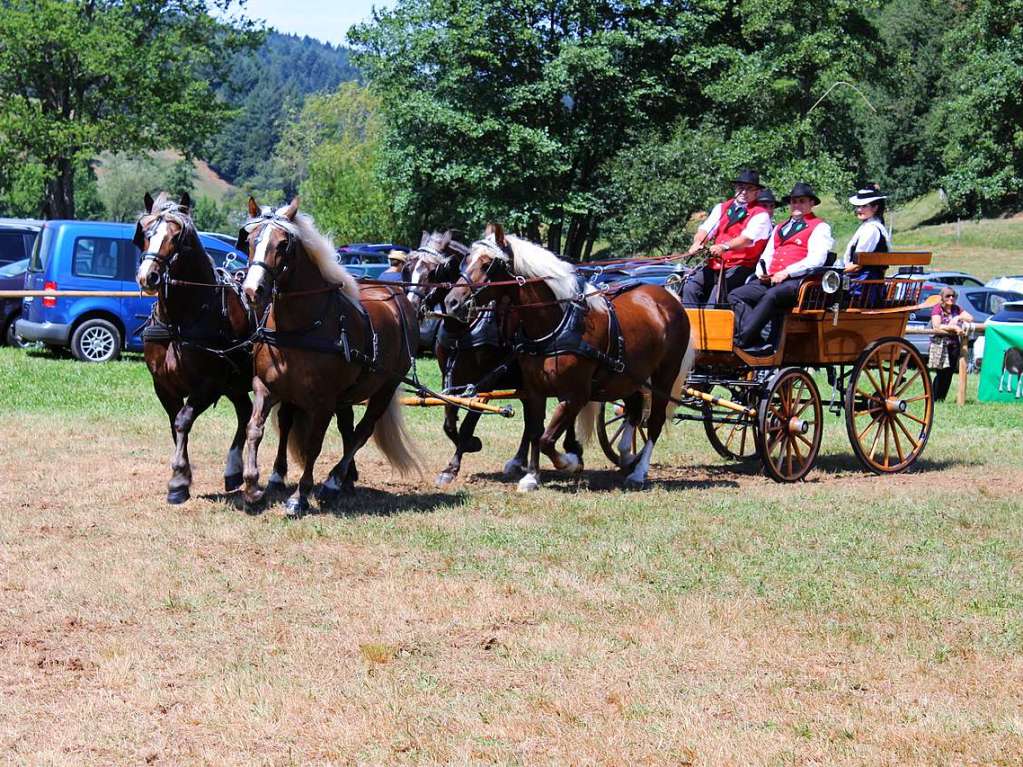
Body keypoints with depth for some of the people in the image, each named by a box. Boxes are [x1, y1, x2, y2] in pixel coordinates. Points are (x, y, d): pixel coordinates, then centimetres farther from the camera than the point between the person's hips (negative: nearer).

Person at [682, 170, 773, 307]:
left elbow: (747, 238, -16)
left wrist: (724, 247, -34)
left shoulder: (760, 215, -1)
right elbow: (705, 229, 6)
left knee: (719, 291, -30)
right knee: (691, 286, -17)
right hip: (715, 264, 5)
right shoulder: (721, 208, 17)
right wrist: (698, 243, -18)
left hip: (740, 266, -5)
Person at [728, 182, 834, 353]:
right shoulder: (780, 229, 31)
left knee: (771, 296, -37)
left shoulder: (819, 227, 7)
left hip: (797, 282, -7)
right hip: (771, 281, 7)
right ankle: (756, 344, -29)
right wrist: (762, 273, 4)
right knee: (735, 296, -13)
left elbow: (816, 259, -7)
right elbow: (767, 255, 28)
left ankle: (741, 341, -38)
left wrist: (786, 272, -15)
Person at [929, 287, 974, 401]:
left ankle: (942, 399, 7)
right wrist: (954, 328, -16)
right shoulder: (937, 309, 0)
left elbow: (971, 318, 9)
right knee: (941, 373, -10)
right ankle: (934, 399, -4)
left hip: (954, 344, 5)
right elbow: (937, 326, -13)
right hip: (940, 343, -5)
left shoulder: (957, 309, 16)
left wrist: (958, 317, -7)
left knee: (949, 373, 1)